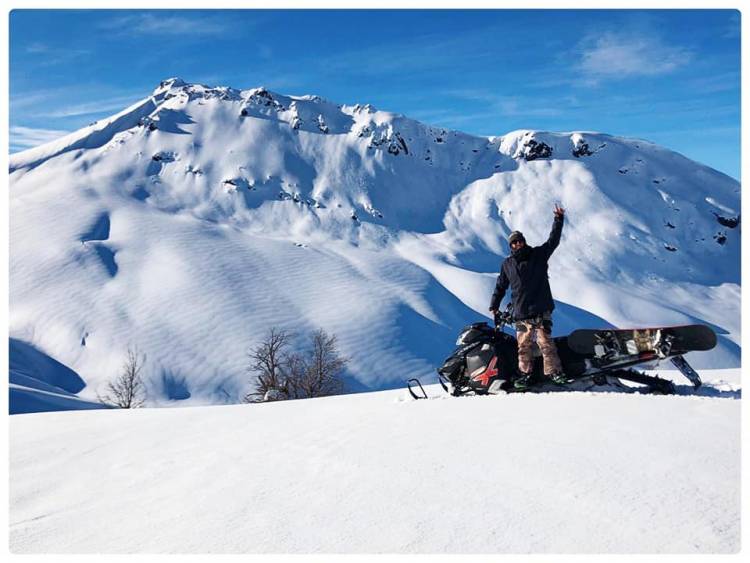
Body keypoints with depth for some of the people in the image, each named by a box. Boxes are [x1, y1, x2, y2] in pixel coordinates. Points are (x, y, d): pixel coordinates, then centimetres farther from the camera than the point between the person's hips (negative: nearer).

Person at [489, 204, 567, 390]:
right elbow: (500, 286, 19)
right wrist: (494, 306, 19)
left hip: (541, 309, -2)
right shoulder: (507, 264, 13)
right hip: (521, 312, 2)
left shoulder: (539, 254, 9)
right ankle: (524, 373, 10)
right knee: (523, 345, 1)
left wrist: (558, 219, -5)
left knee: (545, 341, -10)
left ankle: (554, 371, -5)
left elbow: (553, 240, 3)